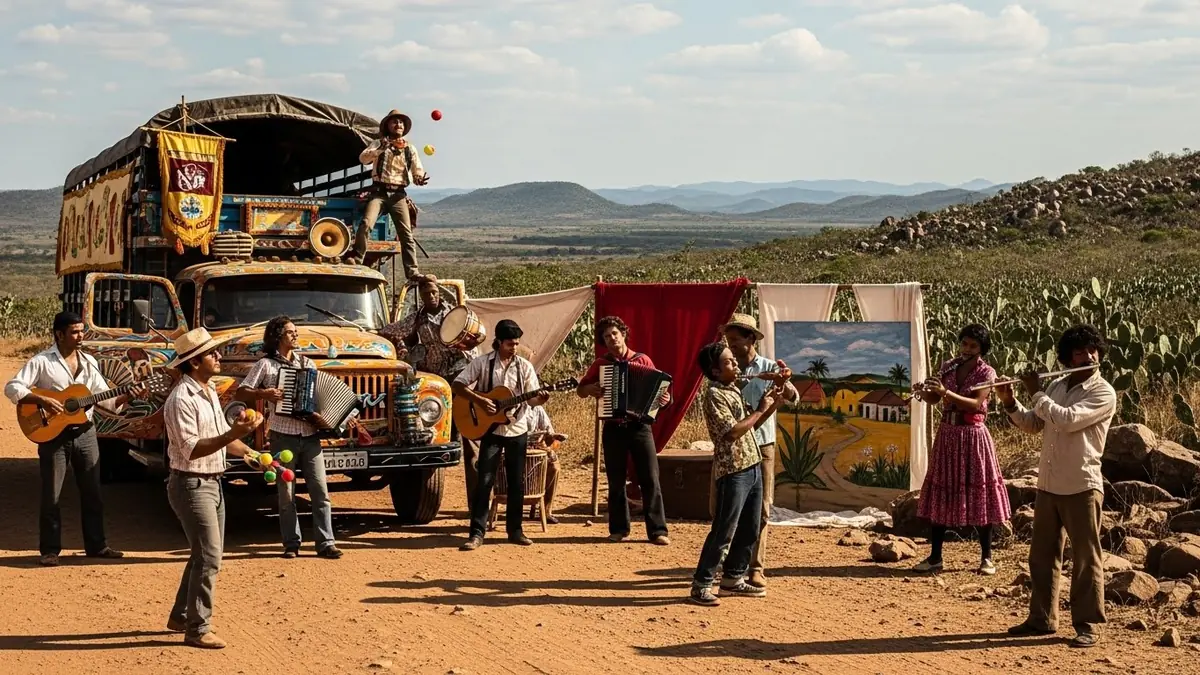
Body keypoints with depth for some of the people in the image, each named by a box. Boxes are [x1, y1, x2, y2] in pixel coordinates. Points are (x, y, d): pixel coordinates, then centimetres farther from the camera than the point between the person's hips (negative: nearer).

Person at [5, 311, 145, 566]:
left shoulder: (89, 362, 8)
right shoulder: (42, 362, -8)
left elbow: (104, 398, 8)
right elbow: (12, 387, -12)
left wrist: (127, 397, -8)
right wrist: (42, 400, -23)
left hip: (85, 433, 5)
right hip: (53, 434, -5)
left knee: (92, 493, 9)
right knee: (51, 496, 1)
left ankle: (97, 545, 19)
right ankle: (50, 550, 10)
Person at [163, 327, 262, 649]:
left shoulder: (209, 393, 11)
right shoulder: (182, 399, -19)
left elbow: (223, 437, 19)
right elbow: (190, 450, -25)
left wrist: (252, 453, 8)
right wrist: (233, 434, -33)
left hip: (212, 482, 10)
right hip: (191, 484, -10)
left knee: (205, 554, 17)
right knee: (208, 556, -10)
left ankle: (180, 616, 29)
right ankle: (198, 629, -2)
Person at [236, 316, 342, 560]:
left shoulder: (307, 363, 13)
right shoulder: (266, 365, 1)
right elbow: (241, 393, -1)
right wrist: (264, 394, -16)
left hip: (310, 436, 3)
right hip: (283, 437, -3)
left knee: (320, 491, -2)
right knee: (286, 495, 3)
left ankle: (325, 543, 1)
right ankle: (291, 544, 11)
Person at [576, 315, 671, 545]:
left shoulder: (643, 361, 3)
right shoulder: (600, 364, 7)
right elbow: (580, 390, 13)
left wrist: (664, 399, -15)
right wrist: (590, 389, -9)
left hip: (639, 426, -2)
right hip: (613, 428, 2)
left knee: (650, 479, -6)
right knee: (616, 481, 5)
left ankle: (657, 530, -5)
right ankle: (619, 529, 14)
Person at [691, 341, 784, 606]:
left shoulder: (734, 389, 13)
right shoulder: (714, 395, -13)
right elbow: (732, 432, -21)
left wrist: (773, 405, 9)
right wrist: (760, 409, -13)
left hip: (753, 467, 9)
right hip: (733, 472, -9)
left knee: (749, 530, 14)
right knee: (723, 532, -7)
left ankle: (733, 579, 24)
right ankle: (701, 585, -2)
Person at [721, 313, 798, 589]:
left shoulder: (770, 368, 0)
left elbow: (792, 398, -11)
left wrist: (784, 383, -35)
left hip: (760, 446, -2)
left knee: (759, 510, 0)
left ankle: (756, 568, 5)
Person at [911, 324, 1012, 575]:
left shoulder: (986, 372, -6)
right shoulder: (948, 367, 7)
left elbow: (975, 403, -19)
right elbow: (934, 400, 4)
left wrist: (946, 392, -30)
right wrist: (923, 392, -17)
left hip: (972, 436, -4)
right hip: (947, 434, 4)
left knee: (977, 495, -1)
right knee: (942, 494, 6)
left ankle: (986, 557, 9)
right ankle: (935, 557, 11)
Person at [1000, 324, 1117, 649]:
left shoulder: (1103, 393, -10)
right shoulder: (1056, 387, 11)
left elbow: (1067, 419, -23)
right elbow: (1032, 425, 16)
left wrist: (1035, 393, -13)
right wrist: (1010, 402, -1)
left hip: (1082, 487, -7)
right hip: (1048, 485, 7)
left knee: (1085, 559, 0)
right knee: (1042, 556, 12)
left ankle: (1088, 625, 7)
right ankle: (1042, 619, 23)